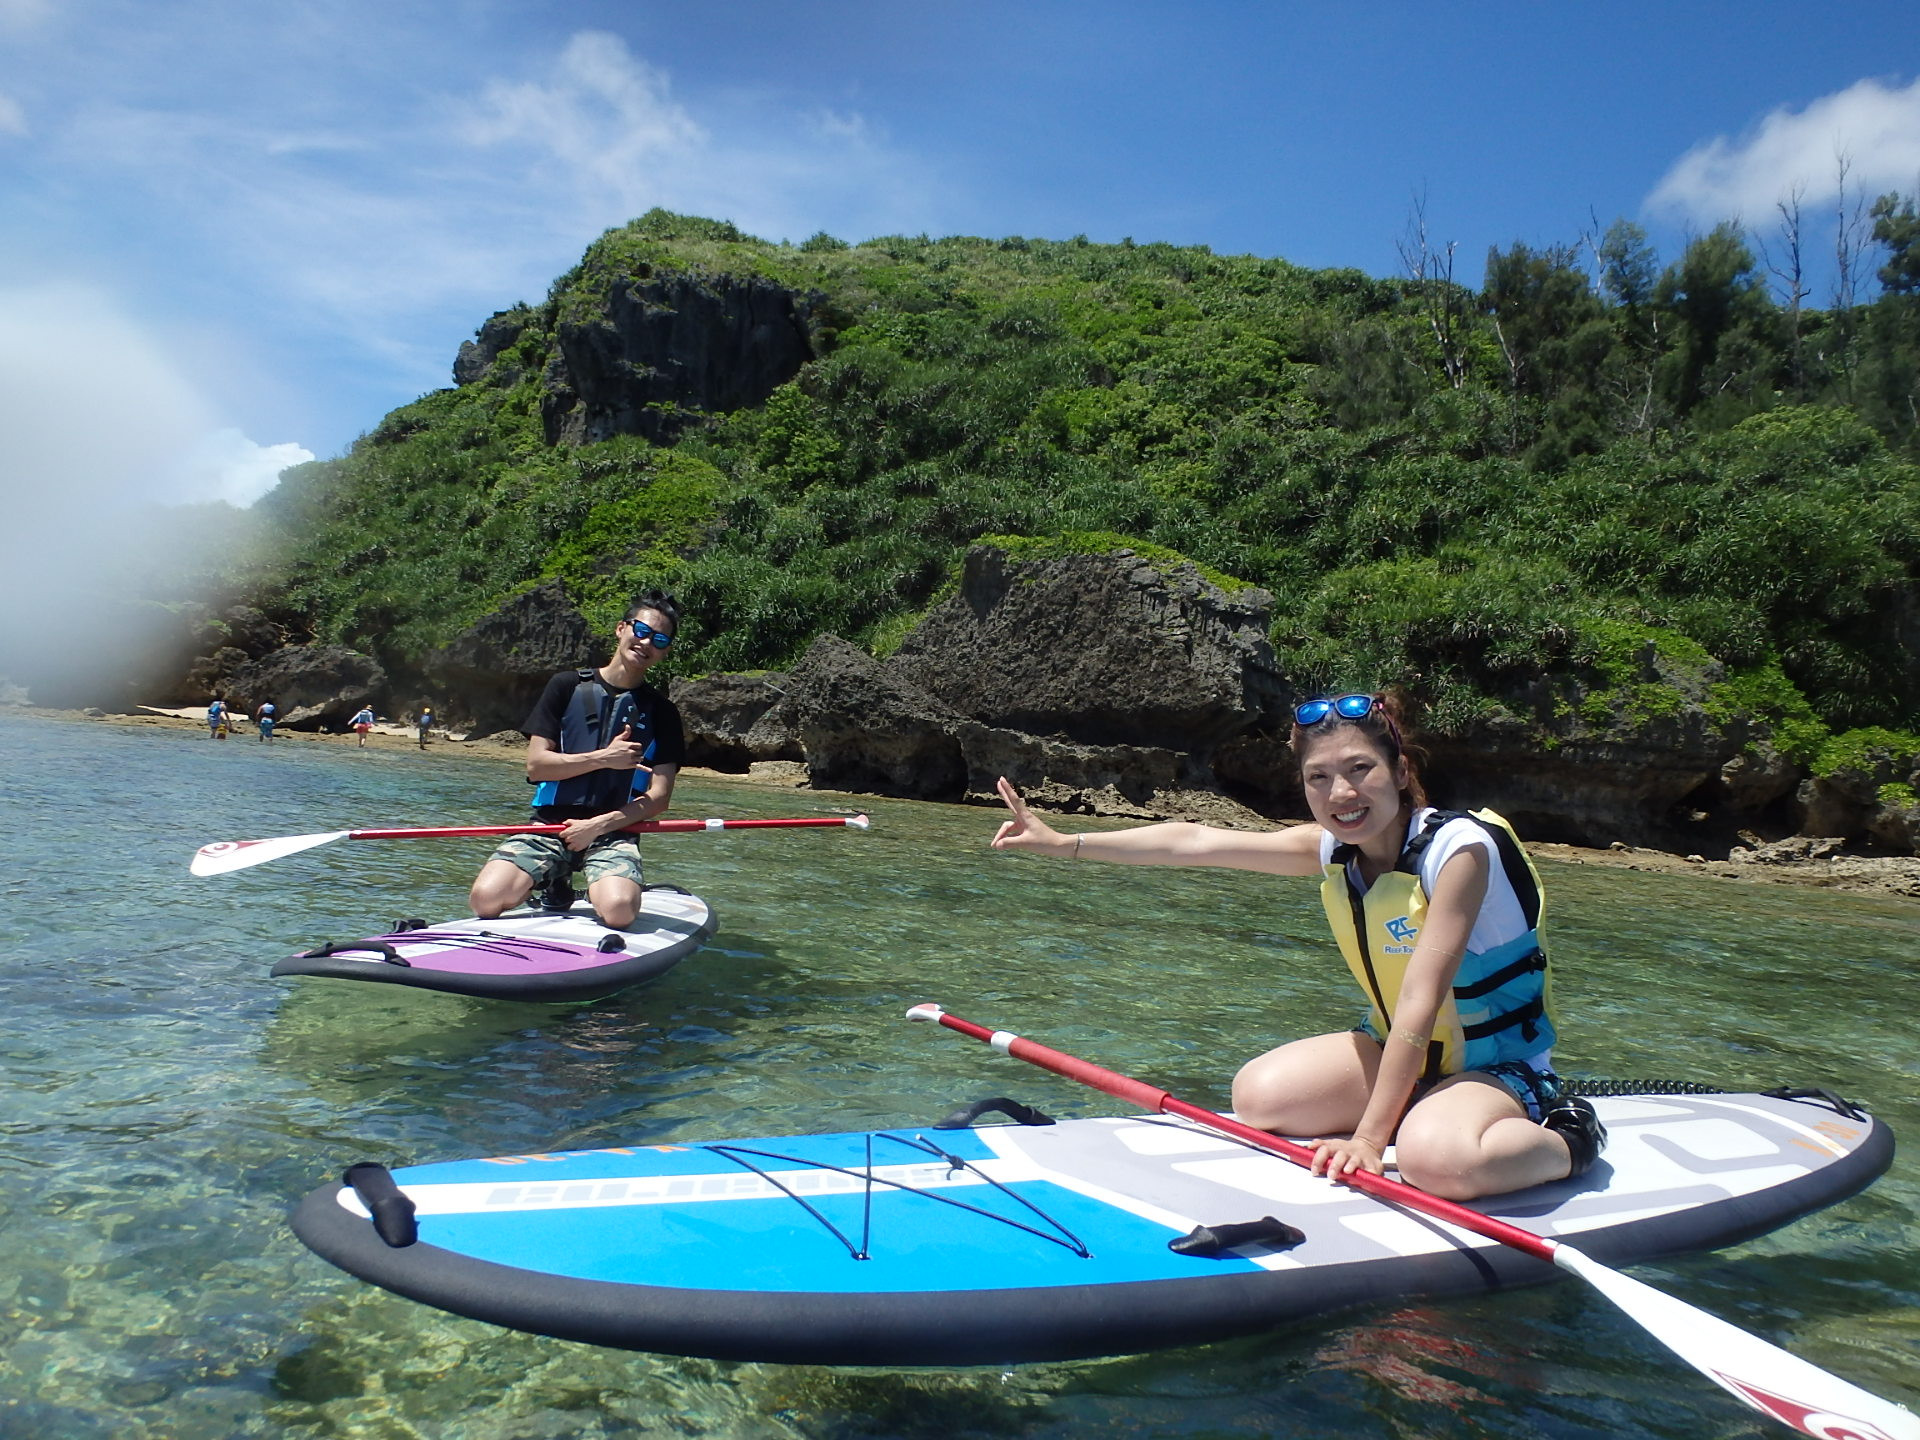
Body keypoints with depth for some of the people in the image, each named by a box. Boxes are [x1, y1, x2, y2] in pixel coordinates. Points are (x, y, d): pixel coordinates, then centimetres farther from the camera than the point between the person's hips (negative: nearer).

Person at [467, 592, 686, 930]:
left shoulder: (661, 711, 7)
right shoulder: (567, 686, 7)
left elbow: (658, 798, 0)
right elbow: (535, 765, -1)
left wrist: (598, 825, -12)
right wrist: (603, 758, -11)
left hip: (613, 832, 0)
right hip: (550, 825, 1)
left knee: (619, 912, -31)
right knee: (486, 899, -24)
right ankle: (552, 884, 10)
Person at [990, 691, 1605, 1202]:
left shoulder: (1459, 846, -26)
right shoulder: (1334, 847, -6)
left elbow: (1418, 1006, -29)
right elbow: (1193, 842, -3)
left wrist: (1370, 1137, -30)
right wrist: (1063, 842, -3)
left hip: (1497, 1064, -6)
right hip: (1400, 1052, 7)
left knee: (1436, 1159, -37)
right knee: (1257, 1095, -12)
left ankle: (1566, 1134, -6)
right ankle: (1422, 1113, 8)